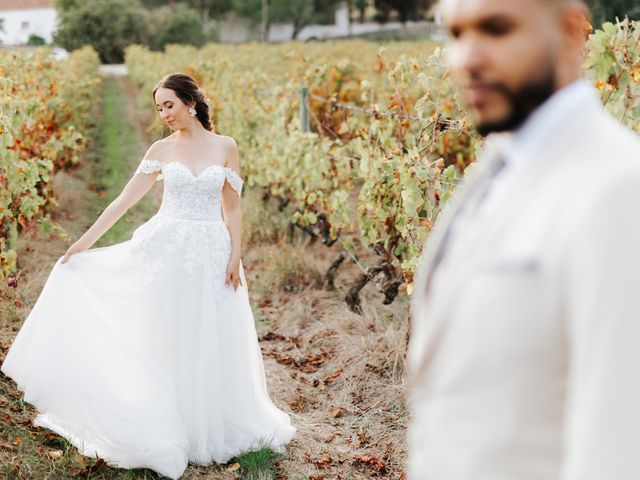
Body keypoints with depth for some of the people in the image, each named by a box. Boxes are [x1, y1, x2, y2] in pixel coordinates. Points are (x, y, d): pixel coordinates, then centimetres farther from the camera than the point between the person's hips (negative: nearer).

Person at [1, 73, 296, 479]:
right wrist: (85, 241, -2)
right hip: (167, 249, 0)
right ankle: (167, 433, 14)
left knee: (212, 346, 4)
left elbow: (232, 208, 3)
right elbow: (124, 200, 2)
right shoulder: (161, 150, 4)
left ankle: (210, 429, 20)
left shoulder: (226, 146, 3)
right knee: (166, 343, 3)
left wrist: (235, 256, -5)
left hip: (211, 253, 0)